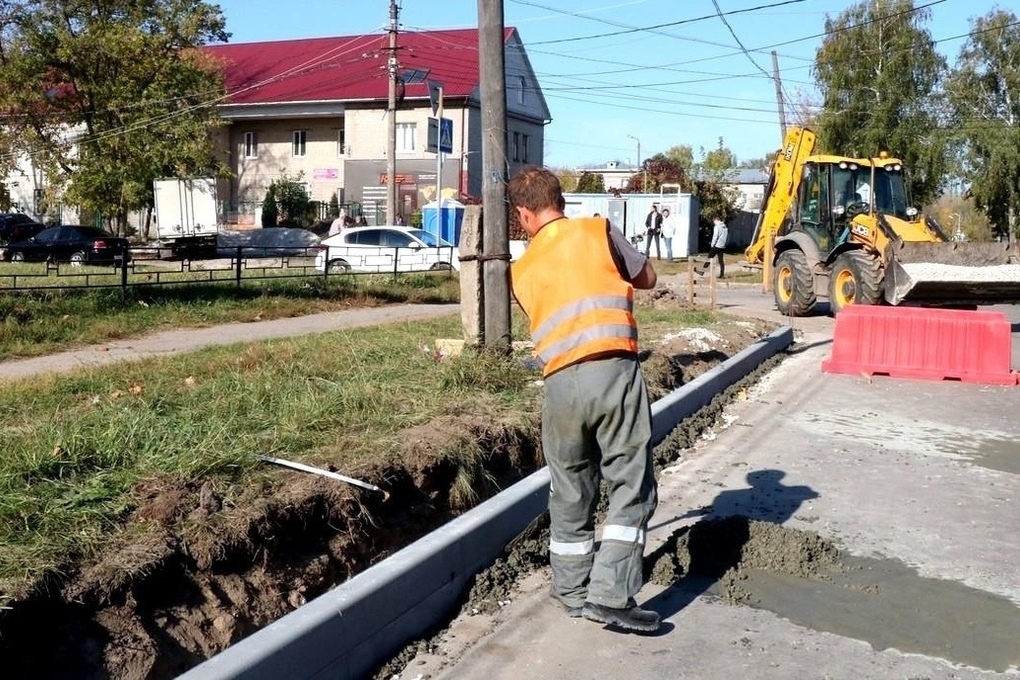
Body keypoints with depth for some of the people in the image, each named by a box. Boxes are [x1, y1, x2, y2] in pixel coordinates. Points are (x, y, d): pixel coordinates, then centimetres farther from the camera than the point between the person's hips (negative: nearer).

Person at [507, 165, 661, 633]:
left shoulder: (522, 270, 15)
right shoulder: (597, 230, 7)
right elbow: (647, 278, 16)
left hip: (561, 382, 3)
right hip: (614, 371, -3)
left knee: (570, 493, 17)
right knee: (631, 486, 4)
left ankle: (572, 593, 29)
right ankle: (610, 594, -3)